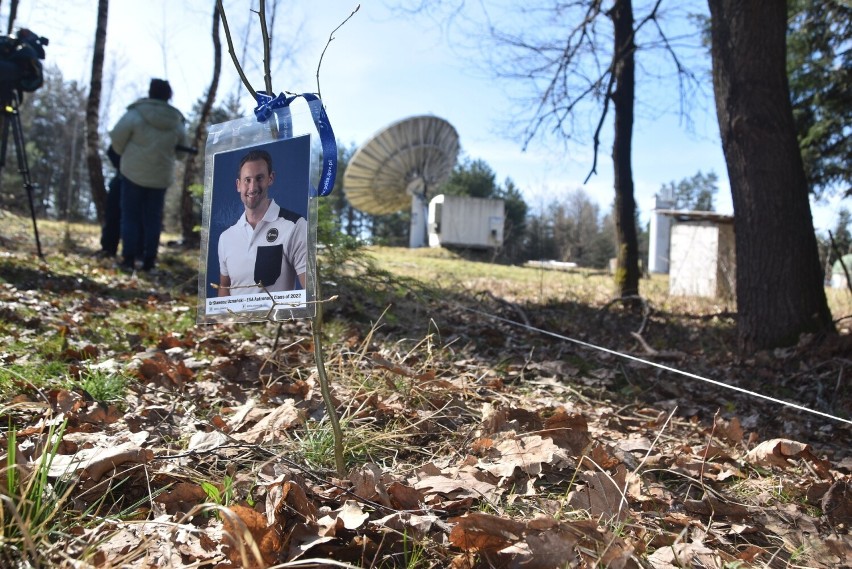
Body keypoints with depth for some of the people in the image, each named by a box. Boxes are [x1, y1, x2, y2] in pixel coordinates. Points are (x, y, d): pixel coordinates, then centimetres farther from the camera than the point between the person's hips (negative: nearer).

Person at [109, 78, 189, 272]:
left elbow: (117, 138, -7)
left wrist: (126, 154, 12)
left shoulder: (135, 114, -10)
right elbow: (181, 151, 9)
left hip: (134, 173, -3)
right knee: (152, 218, 10)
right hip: (161, 177, 3)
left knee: (131, 216, 6)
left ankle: (129, 258, 3)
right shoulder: (177, 122, 1)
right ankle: (149, 260, 8)